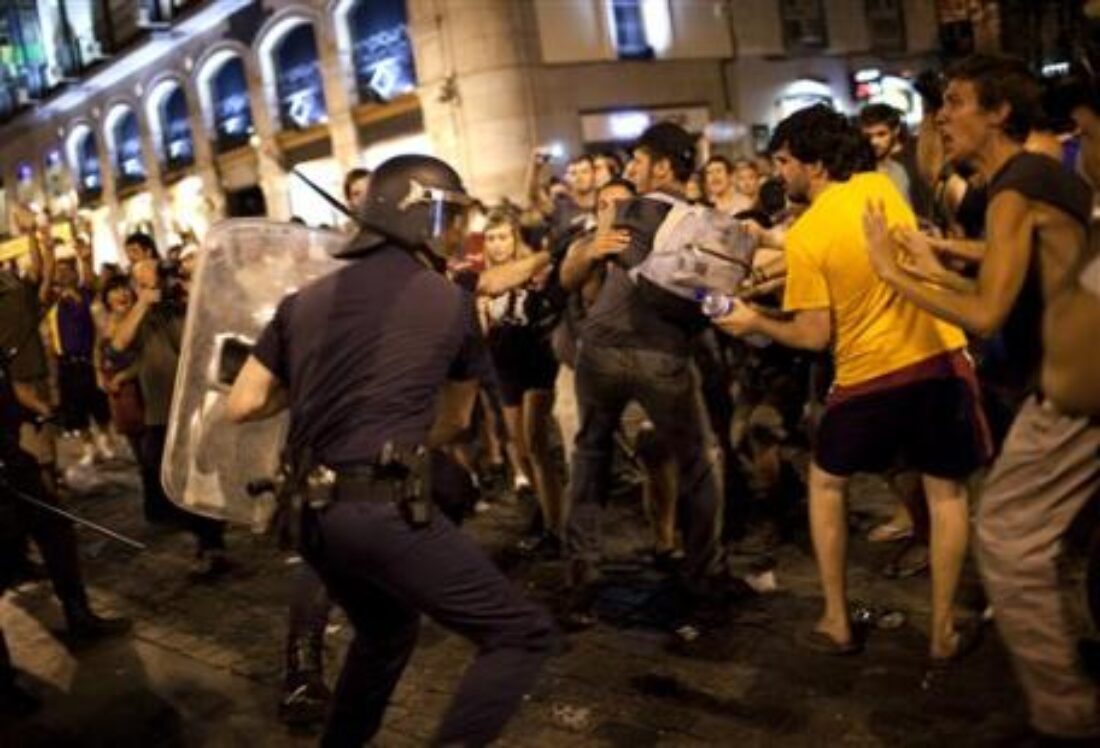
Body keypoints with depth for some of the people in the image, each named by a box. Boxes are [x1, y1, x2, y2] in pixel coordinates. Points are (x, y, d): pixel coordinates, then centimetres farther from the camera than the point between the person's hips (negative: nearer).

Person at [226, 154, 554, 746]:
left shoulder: (305, 300, 11)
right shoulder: (450, 301, 2)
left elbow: (243, 405, 9)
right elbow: (455, 418, 15)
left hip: (313, 513, 7)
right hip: (386, 509, -7)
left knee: (385, 631, 31)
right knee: (522, 635, 0)